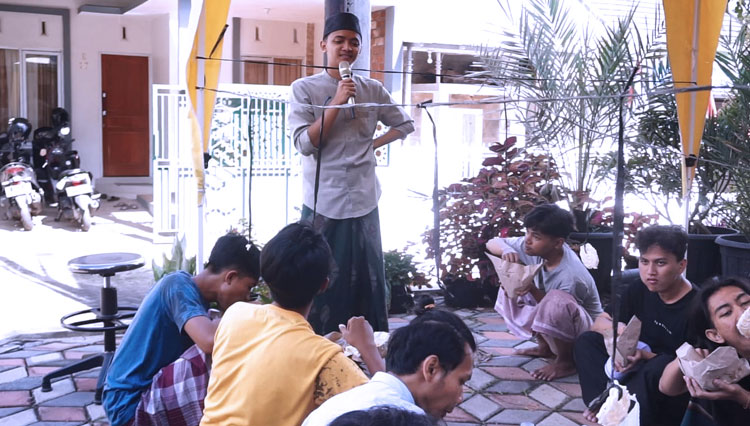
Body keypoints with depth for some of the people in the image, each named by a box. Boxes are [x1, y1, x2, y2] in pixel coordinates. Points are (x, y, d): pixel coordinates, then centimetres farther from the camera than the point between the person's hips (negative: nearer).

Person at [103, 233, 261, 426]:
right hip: (129, 404, -9)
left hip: (148, 391, 9)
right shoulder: (178, 286, -19)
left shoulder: (194, 293, 7)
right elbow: (211, 342, -35)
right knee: (215, 358, -27)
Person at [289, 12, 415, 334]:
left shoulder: (372, 89, 8)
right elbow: (305, 144, -10)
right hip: (323, 202, -3)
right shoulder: (304, 88, -1)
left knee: (368, 280, 7)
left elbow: (405, 125, 21)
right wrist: (337, 102, -15)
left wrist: (373, 145, 7)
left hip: (364, 201, 3)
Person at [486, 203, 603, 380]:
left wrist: (530, 288, -33)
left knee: (556, 302, -38)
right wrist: (506, 250, -26)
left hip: (586, 330, -8)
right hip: (552, 327, 8)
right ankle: (545, 347, 11)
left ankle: (567, 360, -10)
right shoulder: (535, 247, -13)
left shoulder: (571, 277, -32)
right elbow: (492, 243, -4)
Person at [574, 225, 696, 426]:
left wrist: (647, 356, -33)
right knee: (586, 341, -6)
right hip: (638, 369, 7)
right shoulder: (639, 289, -2)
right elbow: (599, 322, 1)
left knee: (658, 367, -39)